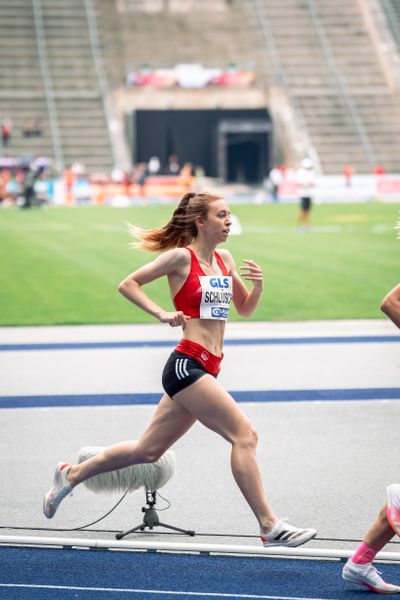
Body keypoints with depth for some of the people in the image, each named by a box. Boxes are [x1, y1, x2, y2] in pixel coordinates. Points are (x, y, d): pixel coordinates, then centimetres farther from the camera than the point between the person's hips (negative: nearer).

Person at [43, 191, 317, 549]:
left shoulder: (224, 259, 14)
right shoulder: (180, 256, -6)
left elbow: (245, 309, 22)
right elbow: (128, 284, -3)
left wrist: (258, 285, 2)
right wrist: (161, 313, -14)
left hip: (206, 370, 9)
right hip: (187, 365, -9)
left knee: (147, 450, 15)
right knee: (244, 434, -16)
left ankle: (71, 475, 30)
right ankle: (270, 527, -15)